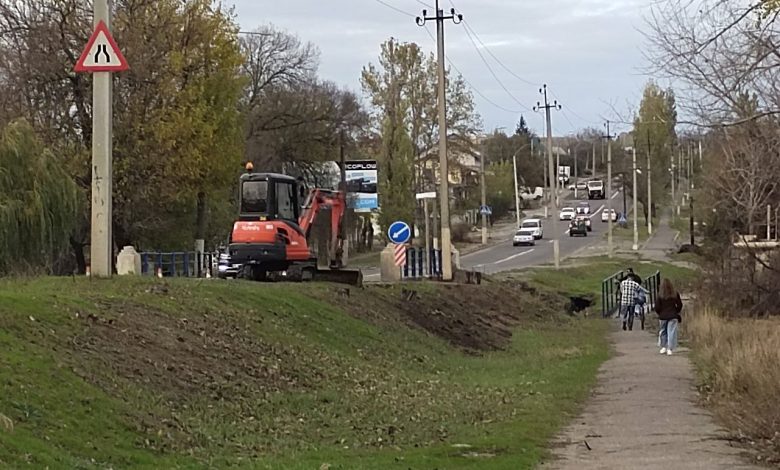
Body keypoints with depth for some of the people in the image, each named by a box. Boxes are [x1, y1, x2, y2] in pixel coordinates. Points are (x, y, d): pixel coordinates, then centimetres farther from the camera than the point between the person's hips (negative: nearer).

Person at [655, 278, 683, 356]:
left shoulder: (660, 295, -9)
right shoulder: (675, 293, -4)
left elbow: (657, 307, -6)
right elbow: (679, 304, 3)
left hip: (663, 316, 0)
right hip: (673, 316, 0)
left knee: (663, 331, 16)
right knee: (671, 332, 1)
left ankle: (663, 347, 19)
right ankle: (670, 349, -5)